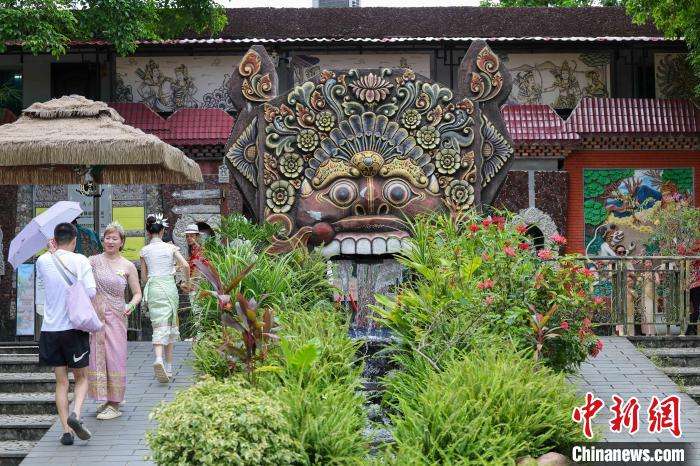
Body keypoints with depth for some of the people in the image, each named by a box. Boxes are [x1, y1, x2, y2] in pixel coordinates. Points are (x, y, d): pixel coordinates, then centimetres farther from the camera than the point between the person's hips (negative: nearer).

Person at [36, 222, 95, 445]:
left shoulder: (43, 261, 1)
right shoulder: (80, 261, -6)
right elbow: (91, 292, -13)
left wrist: (52, 251, 27)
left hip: (50, 328, 2)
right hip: (75, 327, -2)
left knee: (61, 381, 10)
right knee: (81, 378, 12)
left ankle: (66, 429, 4)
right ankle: (75, 414, -14)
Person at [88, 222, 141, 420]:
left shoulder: (128, 267, 5)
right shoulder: (94, 261, 5)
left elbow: (137, 293, 10)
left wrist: (131, 305, -12)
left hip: (116, 316, -1)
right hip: (94, 315, 1)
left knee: (115, 357, -2)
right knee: (96, 356, 3)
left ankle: (114, 405, 5)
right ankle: (105, 399, 17)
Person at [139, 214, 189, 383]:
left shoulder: (144, 251, 4)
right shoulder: (170, 247, 3)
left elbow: (143, 278, 7)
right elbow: (185, 265, -8)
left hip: (153, 288, 0)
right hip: (170, 286, 1)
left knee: (159, 326, -4)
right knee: (170, 325, 12)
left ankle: (159, 358, -30)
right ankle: (169, 367, 17)